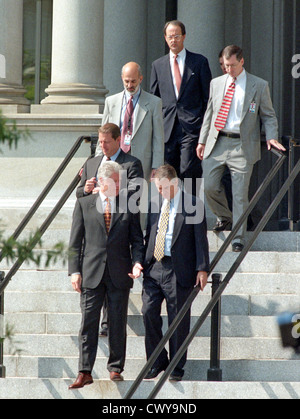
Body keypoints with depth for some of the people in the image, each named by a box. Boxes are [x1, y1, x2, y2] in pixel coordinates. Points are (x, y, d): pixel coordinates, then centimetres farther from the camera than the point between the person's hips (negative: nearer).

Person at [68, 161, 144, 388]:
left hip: (119, 274, 1)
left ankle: (116, 368, 14)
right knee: (89, 323, -3)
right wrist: (75, 270, -2)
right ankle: (85, 372, -2)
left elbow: (137, 239, 8)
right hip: (92, 272, -1)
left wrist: (137, 262, -10)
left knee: (118, 323, 5)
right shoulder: (84, 204, 6)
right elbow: (76, 241, 5)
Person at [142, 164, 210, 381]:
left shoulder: (193, 205, -2)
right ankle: (157, 361, 14)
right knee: (149, 312, -1)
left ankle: (177, 367, 11)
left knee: (178, 320, 1)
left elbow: (201, 239, -3)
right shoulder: (154, 204, 12)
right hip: (154, 267, 4)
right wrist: (140, 261, 10)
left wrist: (202, 268, -8)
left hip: (178, 270, -4)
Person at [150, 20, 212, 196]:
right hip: (167, 128, 3)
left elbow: (208, 96, 6)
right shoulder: (158, 65, 15)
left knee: (188, 171, -13)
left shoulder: (199, 62, 7)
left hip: (192, 128, -3)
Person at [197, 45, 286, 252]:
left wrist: (271, 137, -10)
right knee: (209, 186, -1)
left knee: (240, 194, -4)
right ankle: (225, 217, 29)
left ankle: (238, 239, 2)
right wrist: (202, 140, 14)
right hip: (217, 142, 3)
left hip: (242, 146, -3)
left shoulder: (259, 86, 2)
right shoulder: (216, 83, 12)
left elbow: (268, 115, 6)